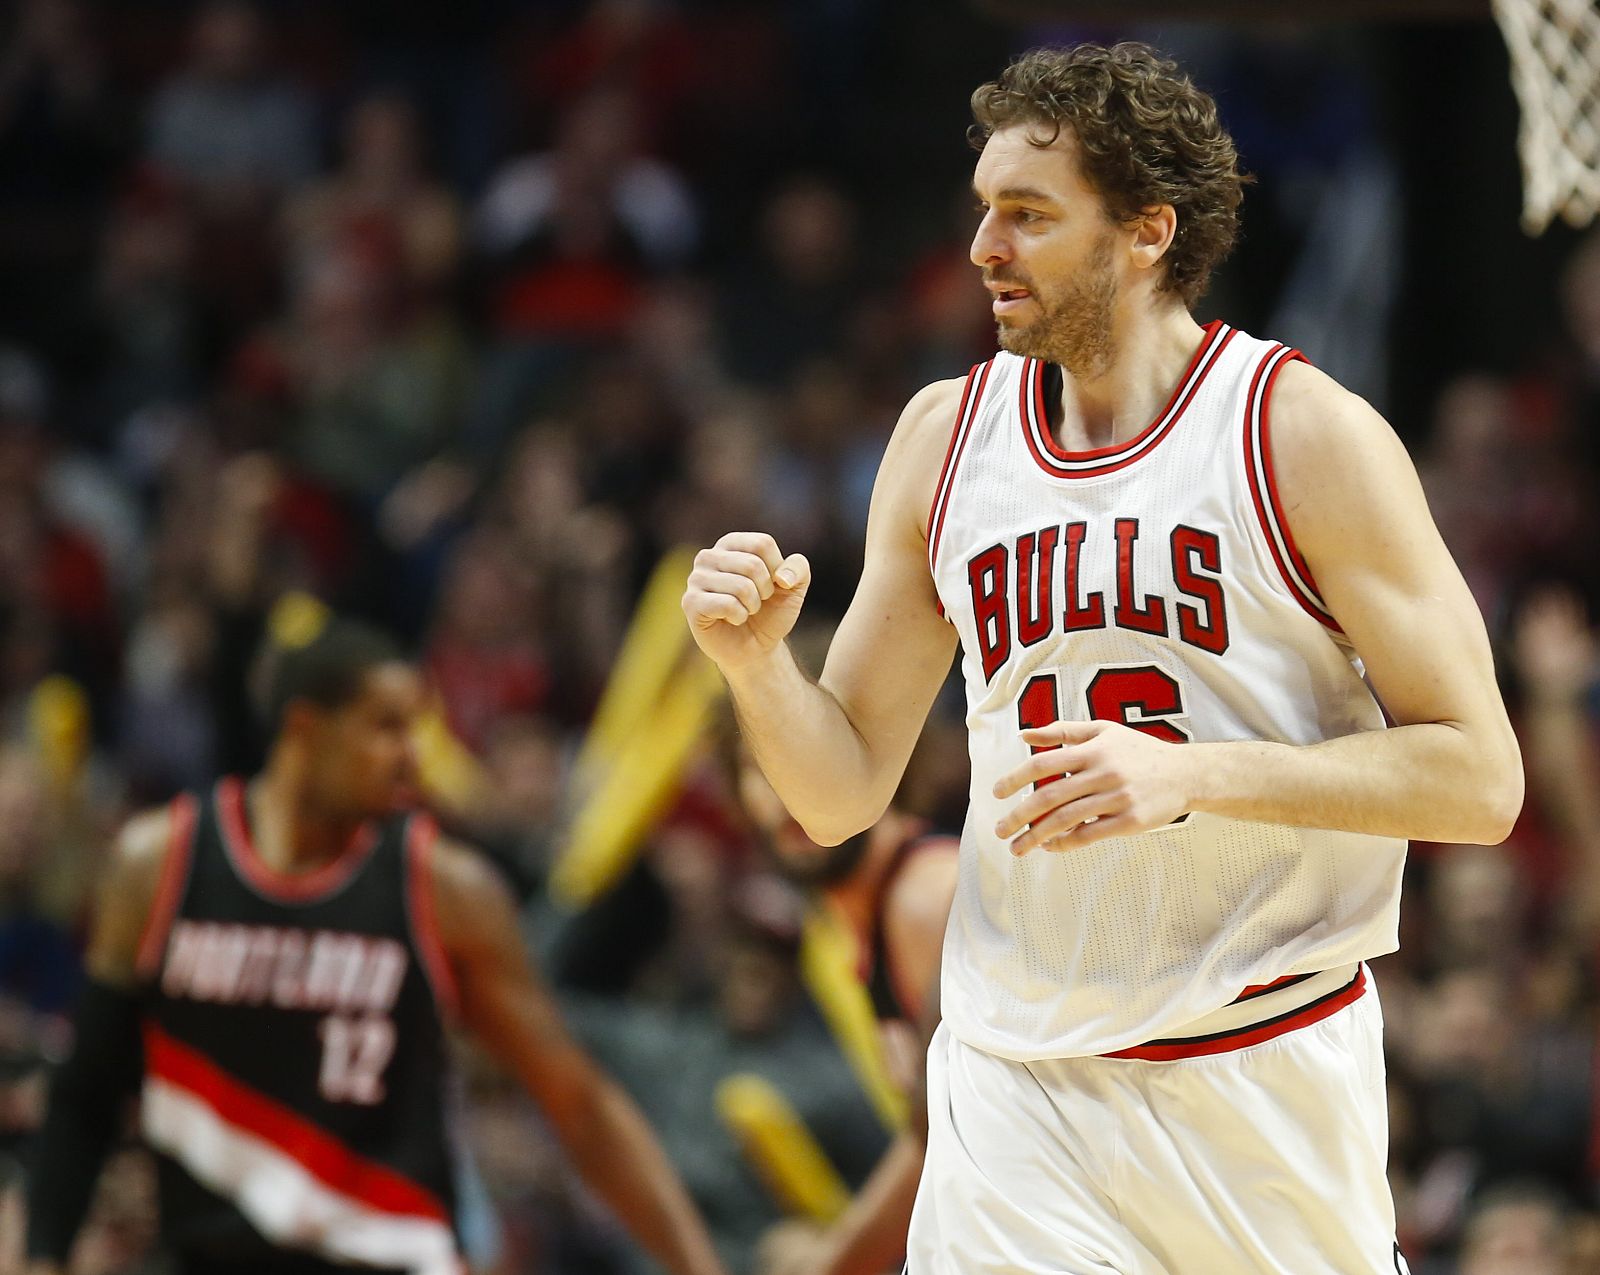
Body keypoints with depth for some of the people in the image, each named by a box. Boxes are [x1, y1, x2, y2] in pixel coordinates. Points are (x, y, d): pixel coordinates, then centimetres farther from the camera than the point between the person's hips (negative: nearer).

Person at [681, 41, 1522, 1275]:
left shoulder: (1305, 434, -7)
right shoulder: (946, 435, 7)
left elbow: (1480, 780, -10)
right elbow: (844, 793, 11)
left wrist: (1192, 774, -21)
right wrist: (757, 663, -10)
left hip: (1273, 1070, -2)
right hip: (1020, 1074, 2)